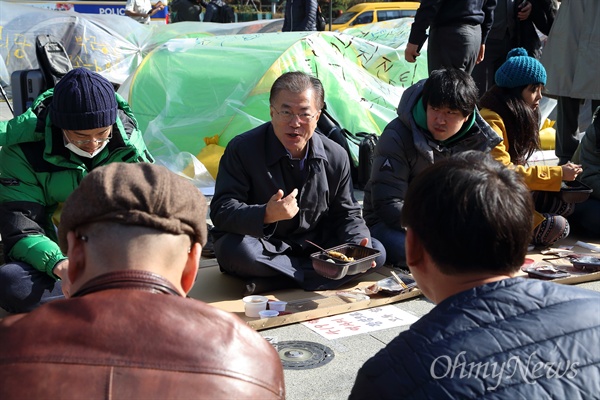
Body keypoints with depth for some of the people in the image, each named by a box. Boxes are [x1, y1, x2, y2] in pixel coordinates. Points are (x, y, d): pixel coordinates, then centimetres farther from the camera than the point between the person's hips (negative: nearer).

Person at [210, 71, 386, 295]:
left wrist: (358, 244, -16)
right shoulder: (242, 149, -14)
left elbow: (346, 214, 7)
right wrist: (265, 215, -40)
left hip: (313, 246, 4)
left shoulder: (336, 157, -2)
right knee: (234, 249, -37)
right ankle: (319, 271, -24)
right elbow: (221, 210, -20)